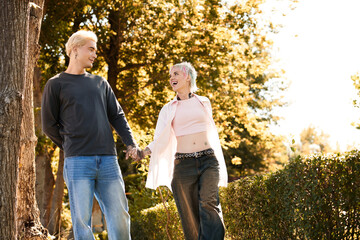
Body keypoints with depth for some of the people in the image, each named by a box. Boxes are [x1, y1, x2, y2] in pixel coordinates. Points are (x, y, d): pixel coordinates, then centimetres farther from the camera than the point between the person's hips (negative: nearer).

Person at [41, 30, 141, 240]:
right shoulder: (56, 84, 8)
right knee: (82, 221, -6)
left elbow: (117, 116, 17)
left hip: (108, 160, 4)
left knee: (120, 217, 0)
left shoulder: (100, 83, 20)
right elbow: (49, 126, 7)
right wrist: (72, 147, 5)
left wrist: (131, 144, 3)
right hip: (78, 162, -4)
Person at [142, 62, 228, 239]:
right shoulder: (168, 109, 13)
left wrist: (219, 165, 22)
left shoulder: (204, 102, 15)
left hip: (208, 160, 0)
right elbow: (160, 140, 4)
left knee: (208, 202, -25)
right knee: (190, 217, -4)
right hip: (183, 164, 1)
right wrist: (143, 151, -16)